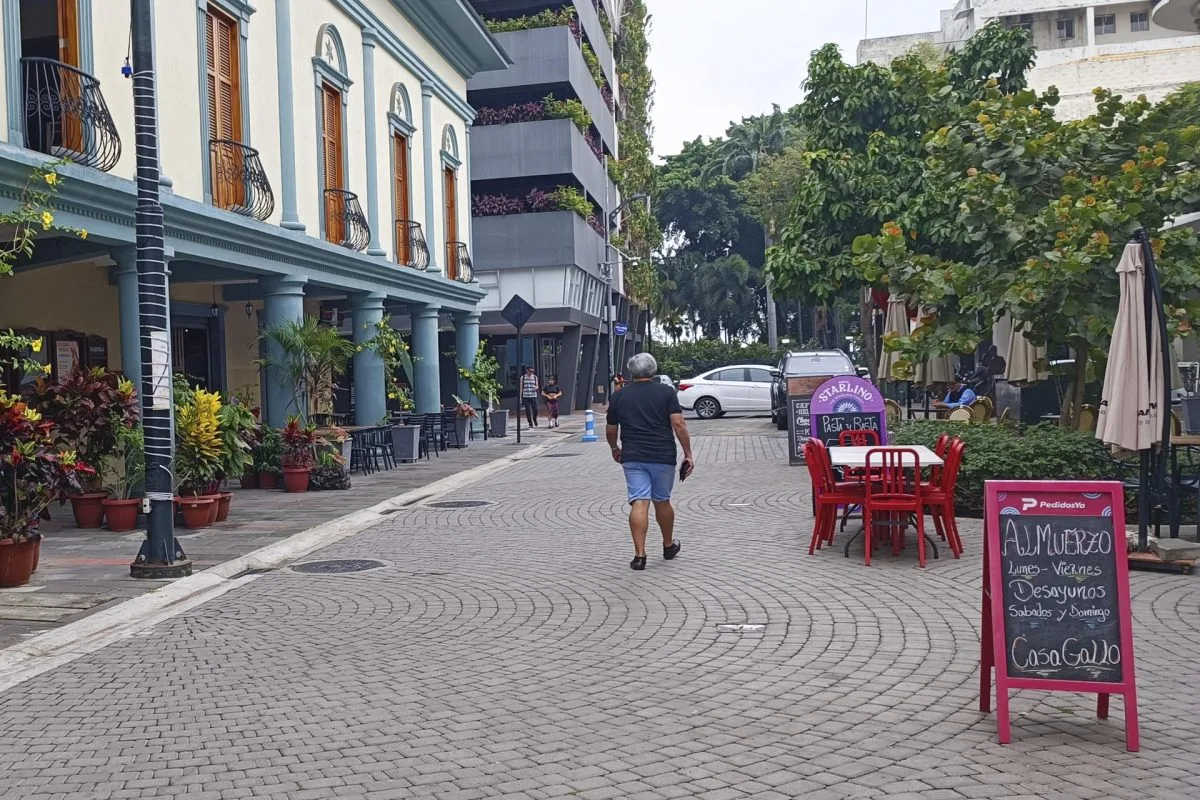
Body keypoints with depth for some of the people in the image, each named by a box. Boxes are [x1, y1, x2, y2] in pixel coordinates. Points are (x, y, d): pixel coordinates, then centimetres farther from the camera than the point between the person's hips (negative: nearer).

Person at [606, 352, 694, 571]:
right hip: (663, 456, 0)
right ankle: (669, 545, 32)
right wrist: (688, 454, -4)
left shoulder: (619, 396, 8)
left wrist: (615, 449, 33)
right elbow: (678, 424, -8)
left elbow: (610, 430, 15)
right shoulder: (666, 393, 1)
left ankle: (639, 554, -11)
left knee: (639, 503, -4)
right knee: (662, 501, 15)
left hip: (632, 457, 1)